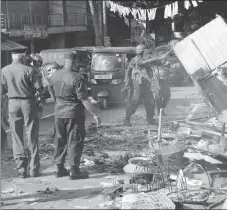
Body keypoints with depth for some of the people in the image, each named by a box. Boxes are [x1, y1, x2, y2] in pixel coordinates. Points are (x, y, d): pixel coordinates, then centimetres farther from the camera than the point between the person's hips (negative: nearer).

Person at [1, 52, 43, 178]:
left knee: (17, 137, 11)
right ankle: (34, 169, 11)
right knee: (32, 136, 7)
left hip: (13, 103, 2)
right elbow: (38, 88, -12)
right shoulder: (29, 70, -12)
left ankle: (21, 168, 10)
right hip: (28, 102, -2)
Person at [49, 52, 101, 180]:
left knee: (60, 141, 16)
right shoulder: (77, 78, -18)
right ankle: (74, 171, 2)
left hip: (59, 113, 7)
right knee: (75, 142, 1)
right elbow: (84, 99, -19)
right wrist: (95, 114, -15)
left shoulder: (55, 76, 3)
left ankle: (59, 168, 22)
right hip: (74, 113, -6)